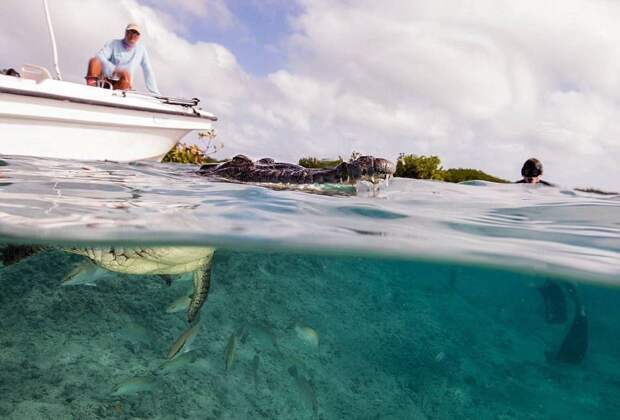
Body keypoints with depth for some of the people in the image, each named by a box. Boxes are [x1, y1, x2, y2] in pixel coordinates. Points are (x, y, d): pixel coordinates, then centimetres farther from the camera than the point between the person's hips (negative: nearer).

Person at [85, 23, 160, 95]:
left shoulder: (141, 50, 11)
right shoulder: (114, 44, 5)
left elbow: (148, 73, 8)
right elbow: (100, 57, -11)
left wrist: (155, 93, -1)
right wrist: (114, 70, -30)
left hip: (121, 84, 0)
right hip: (104, 79, 0)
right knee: (94, 60, -26)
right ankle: (91, 86, -39)